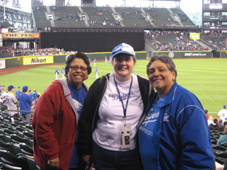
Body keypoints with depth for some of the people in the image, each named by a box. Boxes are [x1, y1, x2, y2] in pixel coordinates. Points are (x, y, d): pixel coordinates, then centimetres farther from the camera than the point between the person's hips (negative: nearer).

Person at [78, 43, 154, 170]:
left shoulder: (145, 86, -2)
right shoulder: (100, 85, -3)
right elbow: (85, 120, 1)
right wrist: (86, 151, 2)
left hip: (134, 154, 0)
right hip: (102, 153, 0)